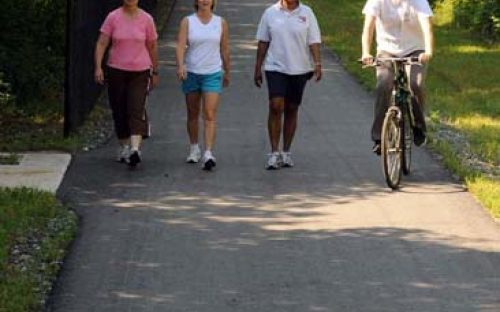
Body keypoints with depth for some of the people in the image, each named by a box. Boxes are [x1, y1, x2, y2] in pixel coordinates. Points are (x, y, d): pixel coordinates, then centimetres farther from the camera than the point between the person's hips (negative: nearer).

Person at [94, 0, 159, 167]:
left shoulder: (146, 19, 0)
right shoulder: (113, 17, -1)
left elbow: (153, 47, 9)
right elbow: (101, 43, -4)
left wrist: (155, 72, 13)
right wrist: (98, 67, -15)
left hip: (140, 72, -1)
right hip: (116, 71, 1)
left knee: (136, 110, -14)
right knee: (119, 111, 8)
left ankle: (135, 149, -26)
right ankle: (124, 146, 25)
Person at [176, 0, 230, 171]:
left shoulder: (221, 23, 3)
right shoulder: (187, 22, 0)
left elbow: (224, 49, 11)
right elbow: (181, 45, -12)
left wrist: (227, 72, 17)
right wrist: (180, 65, -28)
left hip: (213, 73, -1)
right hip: (191, 73, 1)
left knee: (210, 115, -12)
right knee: (193, 114, 12)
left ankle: (208, 154, -20)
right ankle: (194, 149, 29)